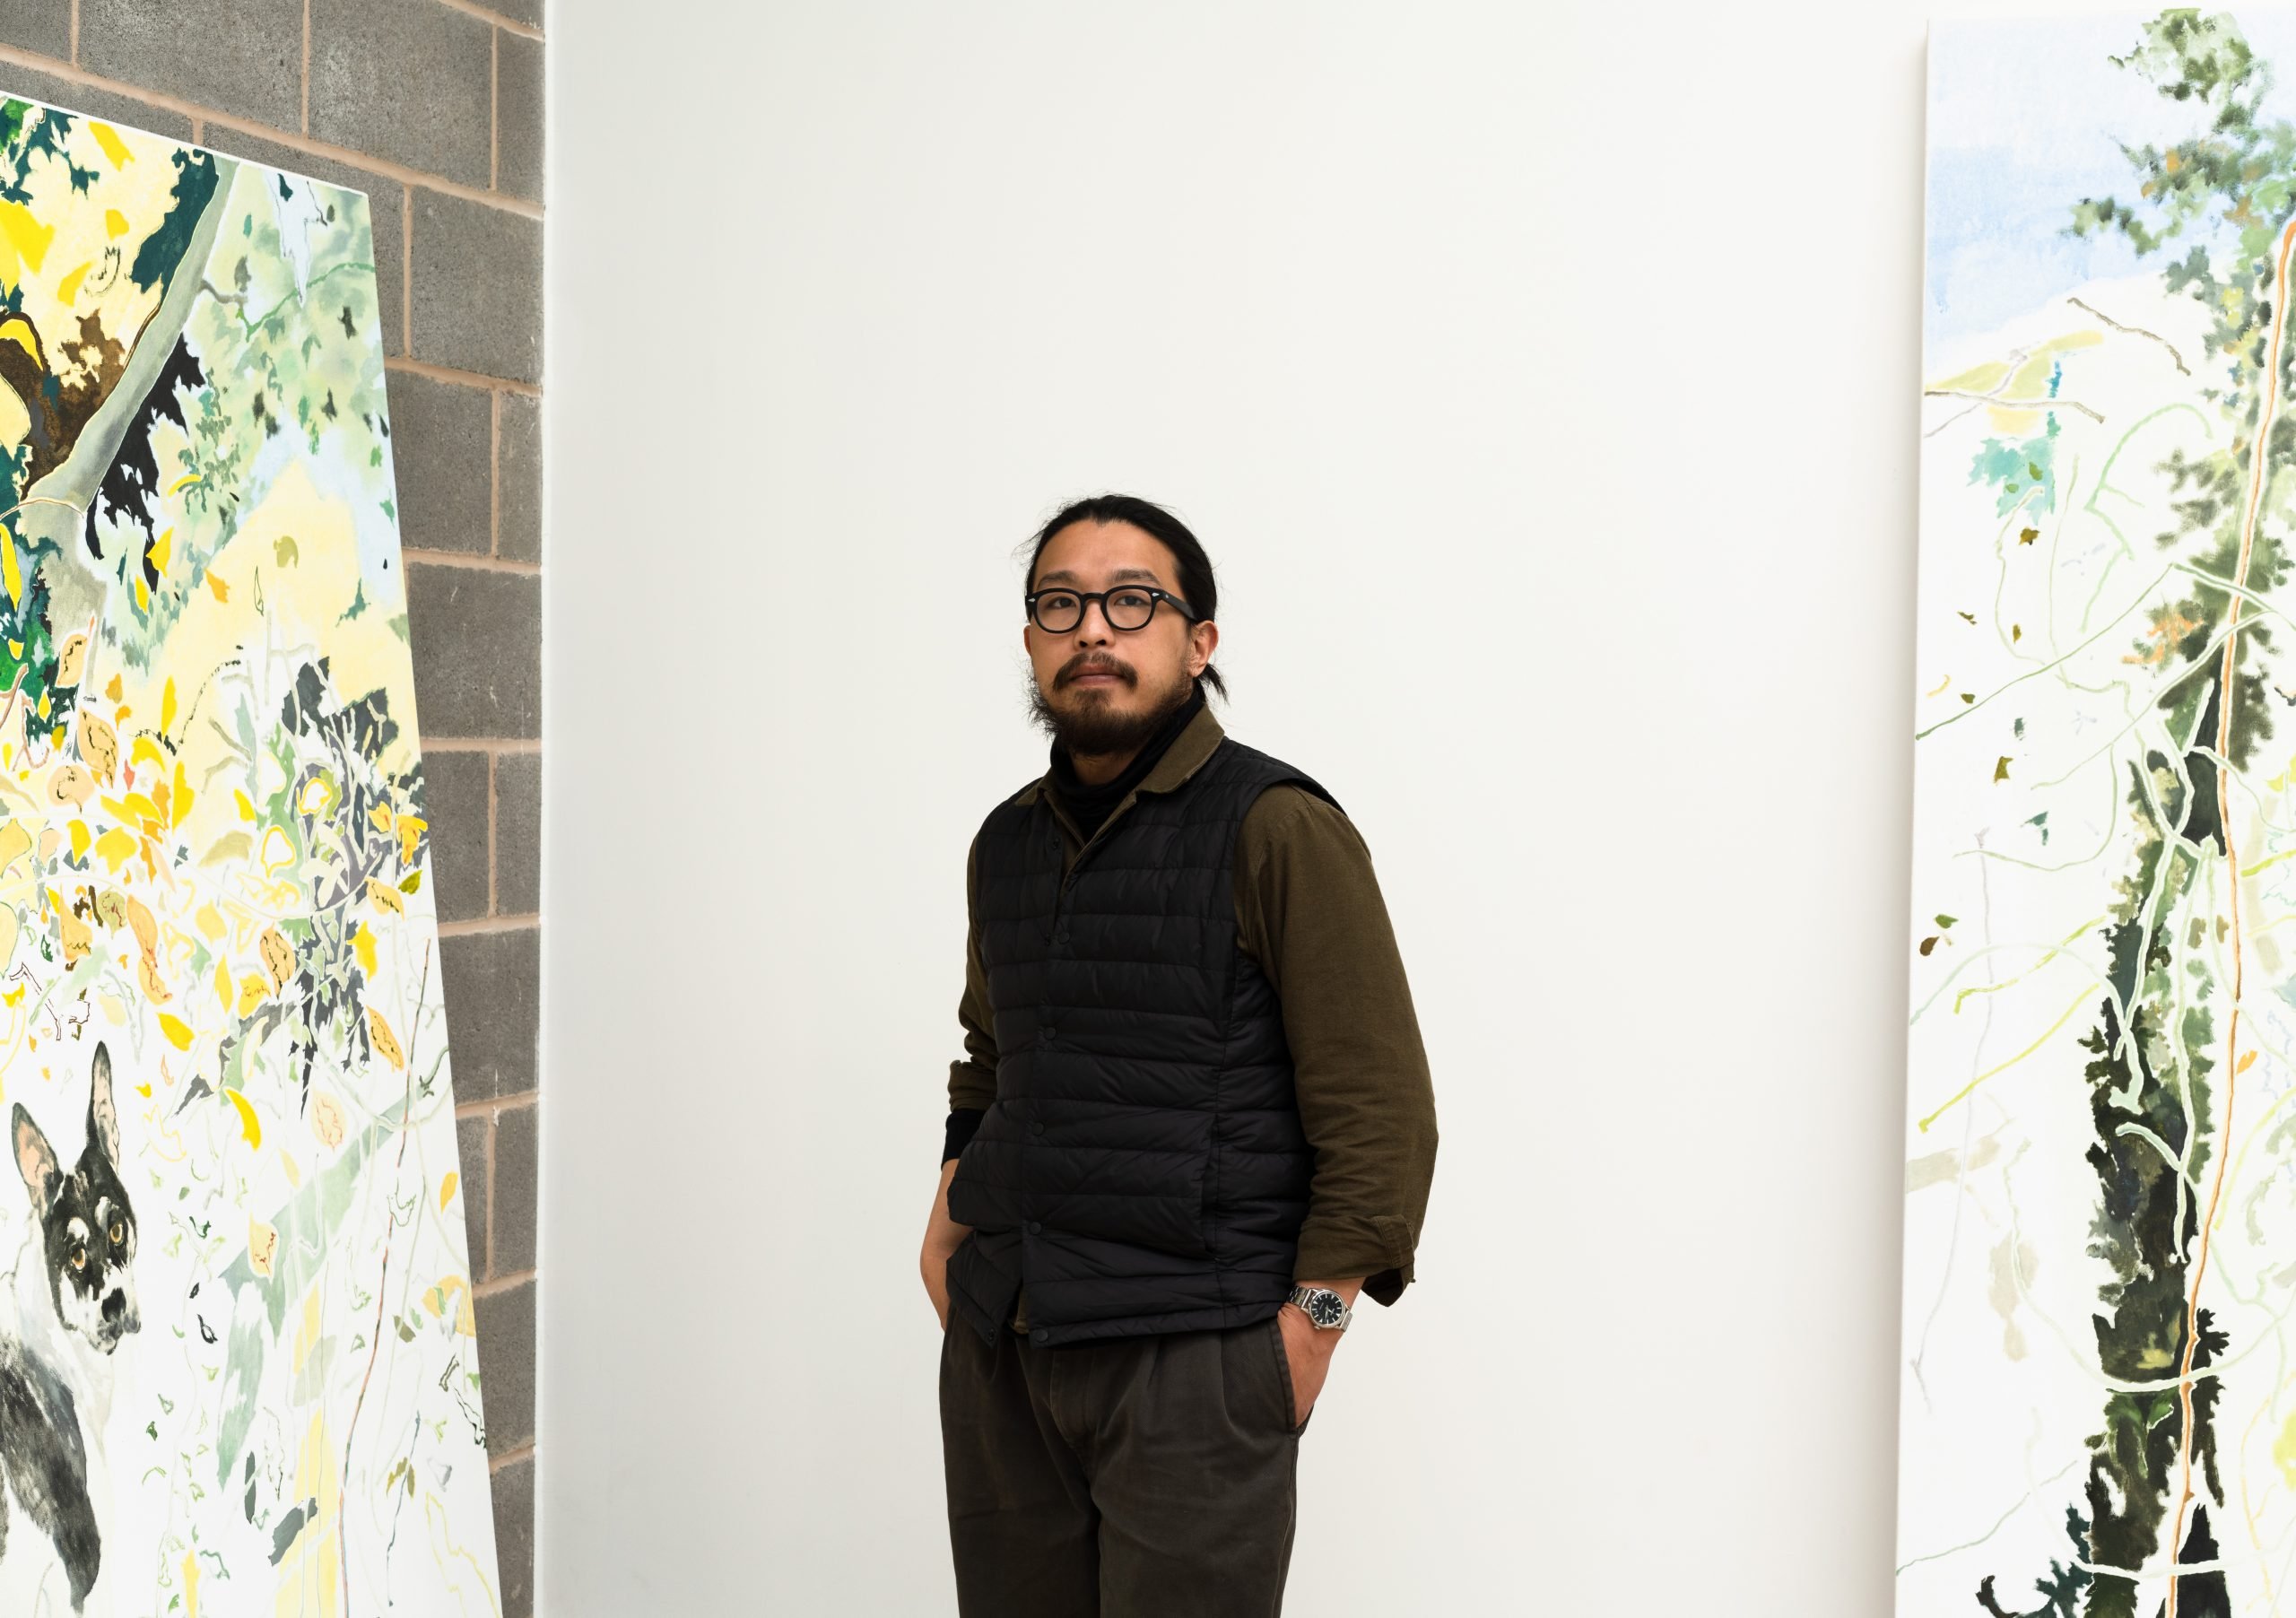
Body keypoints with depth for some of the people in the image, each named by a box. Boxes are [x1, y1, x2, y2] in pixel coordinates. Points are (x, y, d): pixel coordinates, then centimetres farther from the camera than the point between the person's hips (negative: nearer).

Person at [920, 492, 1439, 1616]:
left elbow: (1382, 1113, -11)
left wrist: (1309, 1324, -13)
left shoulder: (1276, 829, -9)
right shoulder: (1006, 843, 12)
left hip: (1190, 1359, -6)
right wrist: (949, 1225, 15)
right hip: (998, 1352, 6)